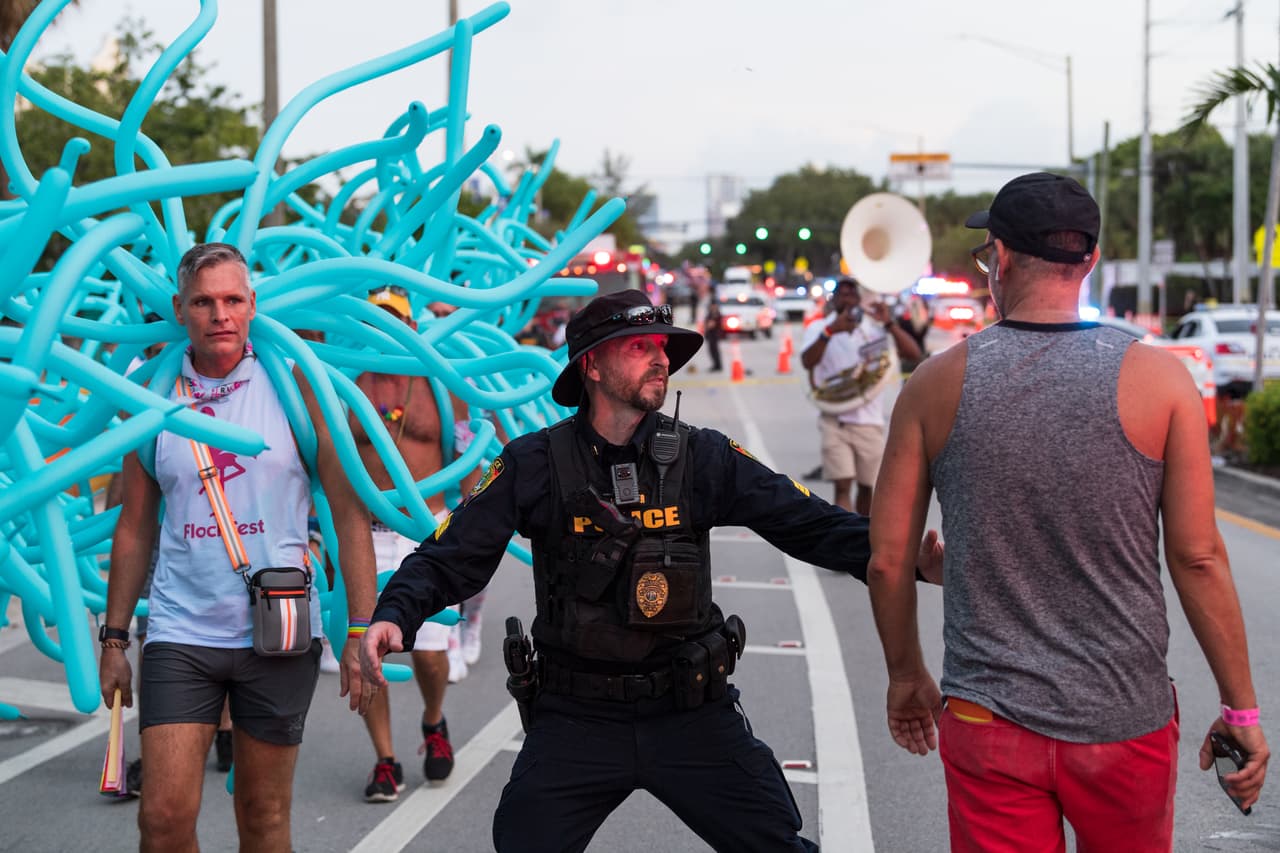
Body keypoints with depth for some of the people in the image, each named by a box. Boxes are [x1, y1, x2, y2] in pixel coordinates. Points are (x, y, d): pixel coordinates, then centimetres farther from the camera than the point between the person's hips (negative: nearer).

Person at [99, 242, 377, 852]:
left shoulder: (295, 386, -2)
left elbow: (349, 511, -2)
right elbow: (136, 528, 11)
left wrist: (362, 630, -6)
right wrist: (114, 638, 9)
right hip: (180, 634, 1)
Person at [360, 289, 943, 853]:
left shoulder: (702, 458, -2)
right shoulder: (535, 464, -5)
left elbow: (811, 524, -8)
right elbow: (450, 558, -6)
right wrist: (394, 616, -24)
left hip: (692, 713, 1)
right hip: (577, 722, -1)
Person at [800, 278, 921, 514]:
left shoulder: (874, 326, 4)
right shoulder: (818, 328, 2)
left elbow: (913, 355, -8)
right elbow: (808, 362, -18)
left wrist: (889, 323, -20)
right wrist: (830, 331, -31)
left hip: (870, 420, 2)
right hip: (835, 421, -2)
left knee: (866, 486, 13)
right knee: (842, 487, -12)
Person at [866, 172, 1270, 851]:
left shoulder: (937, 383, -4)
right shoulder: (1158, 378, -7)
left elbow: (888, 559, -1)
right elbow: (1198, 557, -7)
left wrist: (906, 675, 15)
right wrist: (1240, 708, 4)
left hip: (988, 722, 0)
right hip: (1126, 720, 0)